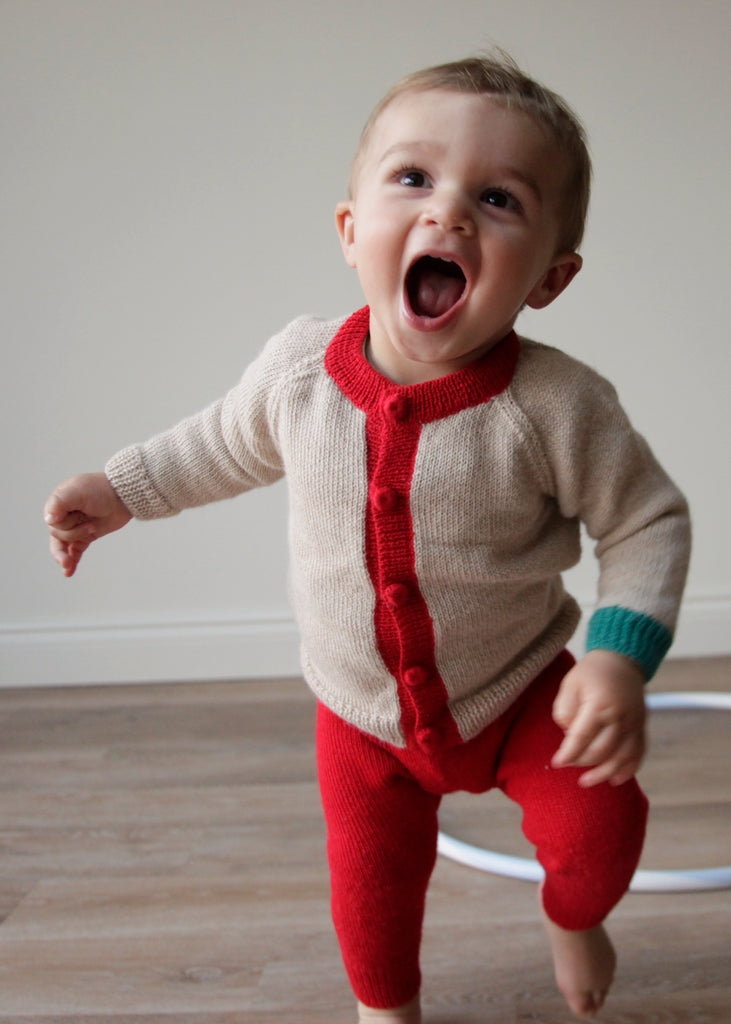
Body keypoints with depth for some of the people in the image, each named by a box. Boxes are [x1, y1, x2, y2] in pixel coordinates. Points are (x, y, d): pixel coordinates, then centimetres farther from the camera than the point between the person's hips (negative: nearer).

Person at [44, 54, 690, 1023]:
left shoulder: (556, 404, -27)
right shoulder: (298, 367, -18)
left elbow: (648, 522, -15)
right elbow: (229, 442, 5)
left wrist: (620, 656, -27)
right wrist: (122, 487, 7)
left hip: (520, 692, -2)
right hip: (364, 712, 2)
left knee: (598, 824, -9)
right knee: (371, 878, 13)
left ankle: (573, 919, 32)